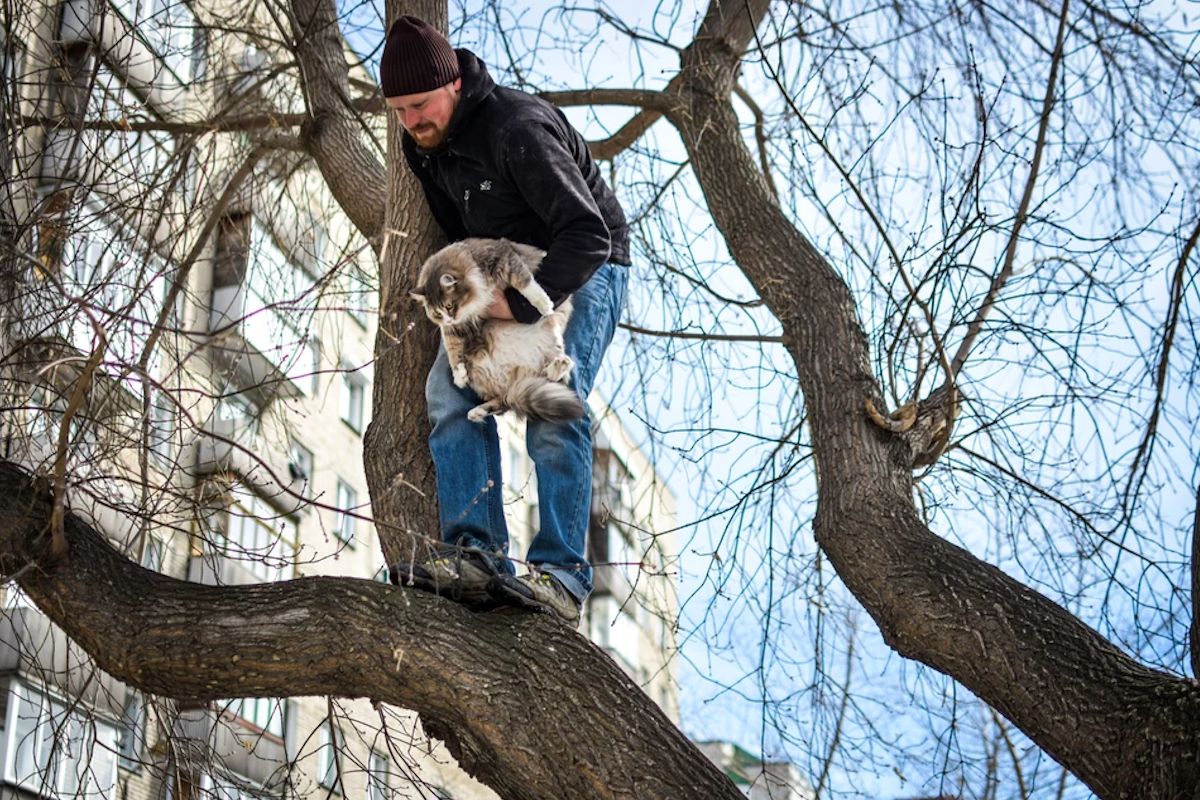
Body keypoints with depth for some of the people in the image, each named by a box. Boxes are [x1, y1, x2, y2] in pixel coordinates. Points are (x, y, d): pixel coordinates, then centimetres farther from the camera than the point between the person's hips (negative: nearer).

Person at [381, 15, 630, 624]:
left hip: (584, 271, -8)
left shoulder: (516, 129, -31)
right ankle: (476, 555, -17)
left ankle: (562, 574, -23)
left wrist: (522, 305, -36)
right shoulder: (423, 142, -3)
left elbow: (588, 235, -36)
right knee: (451, 390, -11)